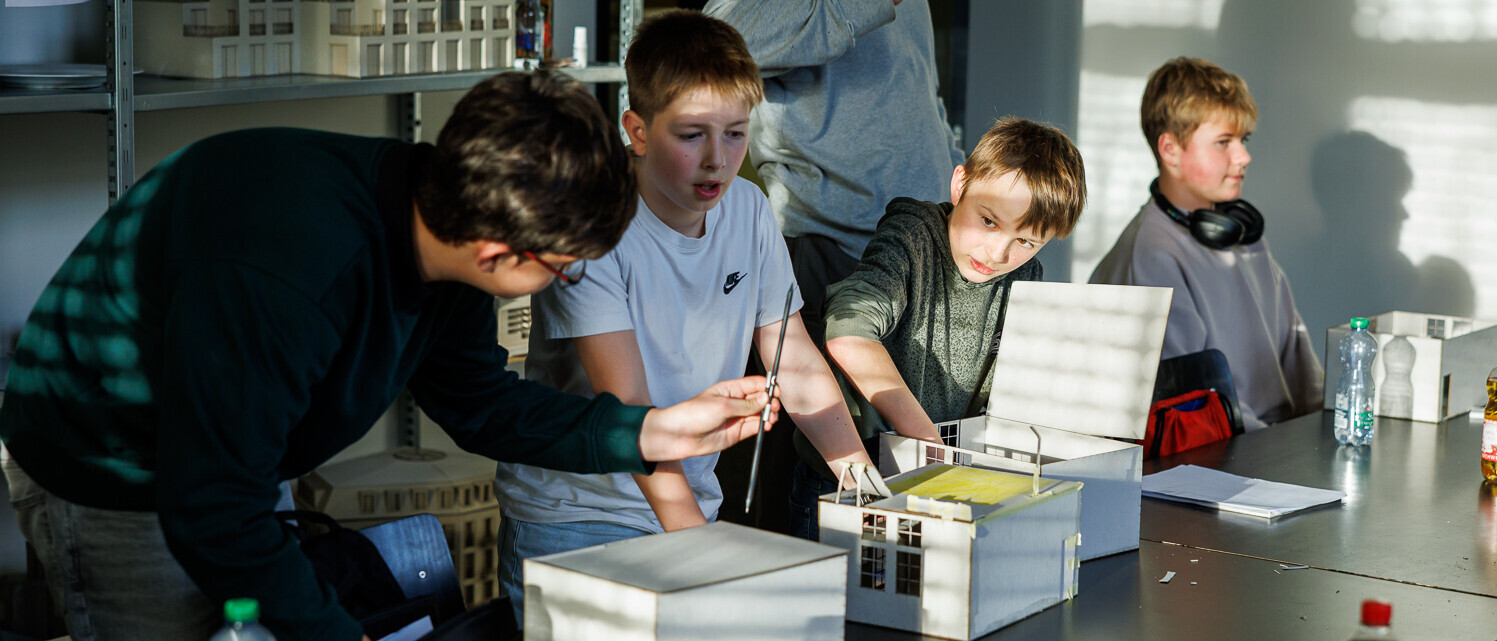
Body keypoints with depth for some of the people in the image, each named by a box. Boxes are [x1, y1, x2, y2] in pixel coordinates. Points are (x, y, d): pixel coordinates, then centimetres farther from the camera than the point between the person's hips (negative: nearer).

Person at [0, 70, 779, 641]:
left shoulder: (439, 224, -12)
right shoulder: (285, 271, -41)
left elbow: (480, 402, 5)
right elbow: (212, 512, -35)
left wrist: (648, 432, -4)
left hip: (228, 468, 8)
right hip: (102, 470, -8)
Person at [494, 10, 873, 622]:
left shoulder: (749, 213, 1)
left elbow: (797, 365, 6)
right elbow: (627, 405, -24)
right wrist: (692, 534, -33)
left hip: (695, 506, 5)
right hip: (572, 516, -5)